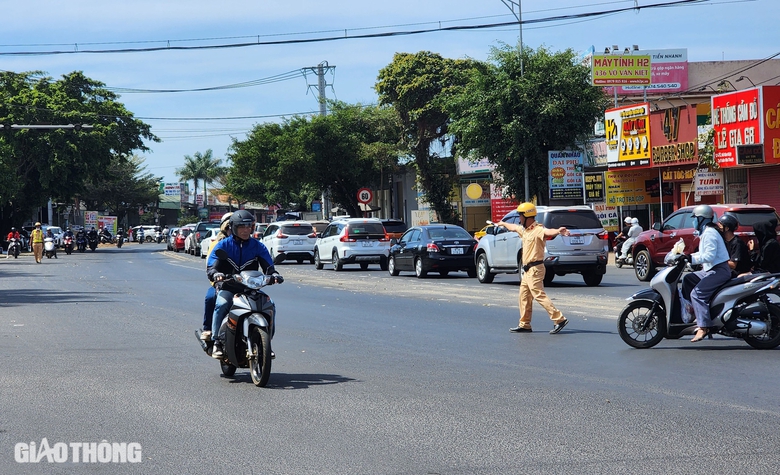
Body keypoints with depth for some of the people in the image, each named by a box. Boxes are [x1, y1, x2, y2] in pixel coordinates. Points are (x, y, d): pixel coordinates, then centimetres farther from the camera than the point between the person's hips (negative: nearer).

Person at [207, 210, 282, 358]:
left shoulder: (258, 246, 9)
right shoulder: (223, 245, 3)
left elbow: (268, 266, 2)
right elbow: (211, 267, -5)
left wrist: (274, 274, -22)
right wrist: (216, 274, -30)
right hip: (227, 287, -2)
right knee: (222, 304, -33)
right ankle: (217, 342, -27)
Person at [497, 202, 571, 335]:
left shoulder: (538, 229, -14)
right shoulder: (524, 230, 15)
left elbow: (548, 232, -36)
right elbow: (513, 227, 36)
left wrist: (558, 231, -57)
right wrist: (502, 223, 55)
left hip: (535, 268, -10)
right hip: (528, 270, 10)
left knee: (539, 295, -15)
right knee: (524, 297, 14)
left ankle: (559, 319, -16)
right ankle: (524, 324, 23)